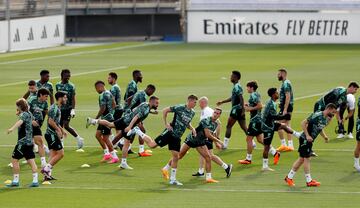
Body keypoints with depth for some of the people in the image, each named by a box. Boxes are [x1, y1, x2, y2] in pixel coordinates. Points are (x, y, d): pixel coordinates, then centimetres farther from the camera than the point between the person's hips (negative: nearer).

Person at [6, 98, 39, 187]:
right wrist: (19, 113, 28)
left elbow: (20, 121, -35)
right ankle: (35, 181, -5)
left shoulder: (23, 114, -12)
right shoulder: (29, 114, 16)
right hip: (30, 141, 9)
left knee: (15, 160, 0)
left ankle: (15, 181, 1)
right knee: (31, 161, 3)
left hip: (23, 141, -9)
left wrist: (12, 128, -52)